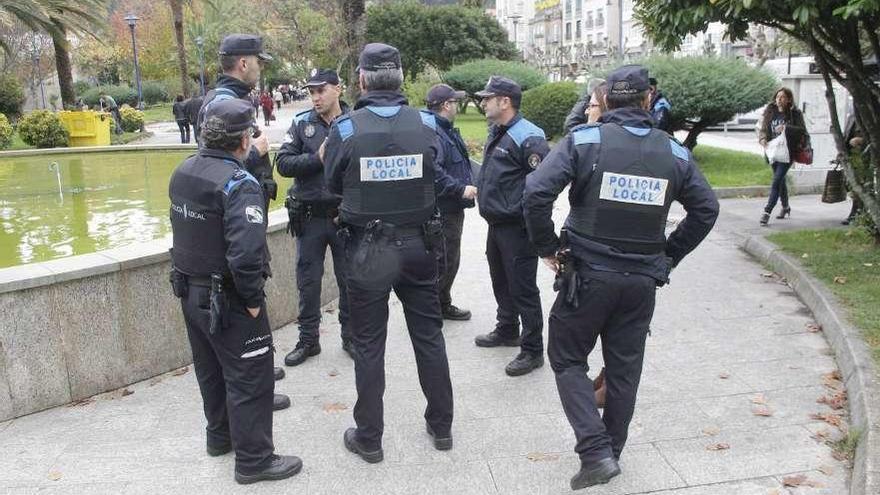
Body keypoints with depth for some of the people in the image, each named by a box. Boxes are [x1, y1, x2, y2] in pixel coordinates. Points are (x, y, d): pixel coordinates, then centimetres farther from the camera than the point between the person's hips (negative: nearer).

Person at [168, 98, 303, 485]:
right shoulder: (238, 183, -24)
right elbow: (246, 252, -32)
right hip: (227, 300, -8)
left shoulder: (182, 173, 2)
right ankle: (253, 459, 14)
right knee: (249, 377, 4)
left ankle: (220, 435, 41)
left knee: (211, 368, 23)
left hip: (190, 292, 9)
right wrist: (253, 300, -19)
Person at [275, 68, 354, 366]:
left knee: (349, 280, 11)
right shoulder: (301, 123, 1)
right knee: (308, 282, 10)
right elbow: (283, 163, -7)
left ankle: (351, 336, 28)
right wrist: (318, 158, -18)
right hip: (310, 216, 1)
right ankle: (308, 340, 25)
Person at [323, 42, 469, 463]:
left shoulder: (346, 128, -12)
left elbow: (333, 185, 1)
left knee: (369, 344, 9)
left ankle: (368, 437, 21)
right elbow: (436, 177, 5)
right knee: (429, 335, 15)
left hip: (368, 251, -2)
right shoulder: (425, 124, -6)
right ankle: (441, 426, 29)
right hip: (418, 246, 2)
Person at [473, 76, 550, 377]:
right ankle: (507, 331, 41)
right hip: (496, 224, 10)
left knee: (523, 289, -1)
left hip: (517, 227, -10)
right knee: (501, 283, 22)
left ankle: (533, 351, 9)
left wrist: (521, 213, -19)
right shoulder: (496, 133, 11)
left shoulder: (528, 137, -20)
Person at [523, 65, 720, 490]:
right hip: (643, 280, 4)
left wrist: (547, 247, -6)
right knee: (624, 367, 16)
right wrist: (670, 254, 15)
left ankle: (596, 452, 0)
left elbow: (536, 192, -18)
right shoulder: (674, 152, 3)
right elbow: (706, 209, 10)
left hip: (588, 274, -3)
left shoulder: (584, 140, -9)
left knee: (568, 360, 11)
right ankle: (612, 450, 30)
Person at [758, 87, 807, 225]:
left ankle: (767, 211, -13)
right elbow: (762, 128, 8)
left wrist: (786, 128, -26)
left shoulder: (795, 113, -5)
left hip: (788, 151, -5)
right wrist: (763, 139, -13)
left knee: (777, 180, -13)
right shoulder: (770, 112, 6)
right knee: (780, 180, 18)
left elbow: (803, 130, -12)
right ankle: (785, 207, 37)